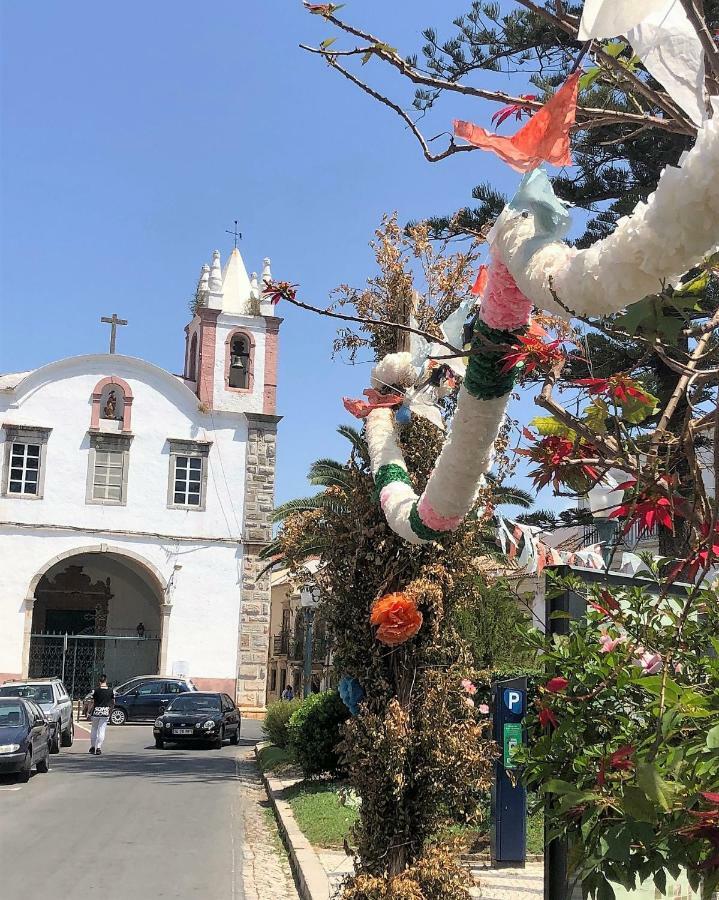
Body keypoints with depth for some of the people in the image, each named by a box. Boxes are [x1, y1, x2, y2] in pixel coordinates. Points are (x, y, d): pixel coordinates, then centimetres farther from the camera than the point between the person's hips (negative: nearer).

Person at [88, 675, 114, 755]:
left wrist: (89, 713, 3)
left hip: (96, 712, -1)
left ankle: (92, 747, 24)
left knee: (94, 729, 17)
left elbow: (92, 703, -6)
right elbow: (113, 703, 8)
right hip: (106, 713, 1)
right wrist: (110, 711, 22)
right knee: (102, 730, 3)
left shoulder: (95, 690, -6)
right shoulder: (111, 691, 1)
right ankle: (98, 747, -5)